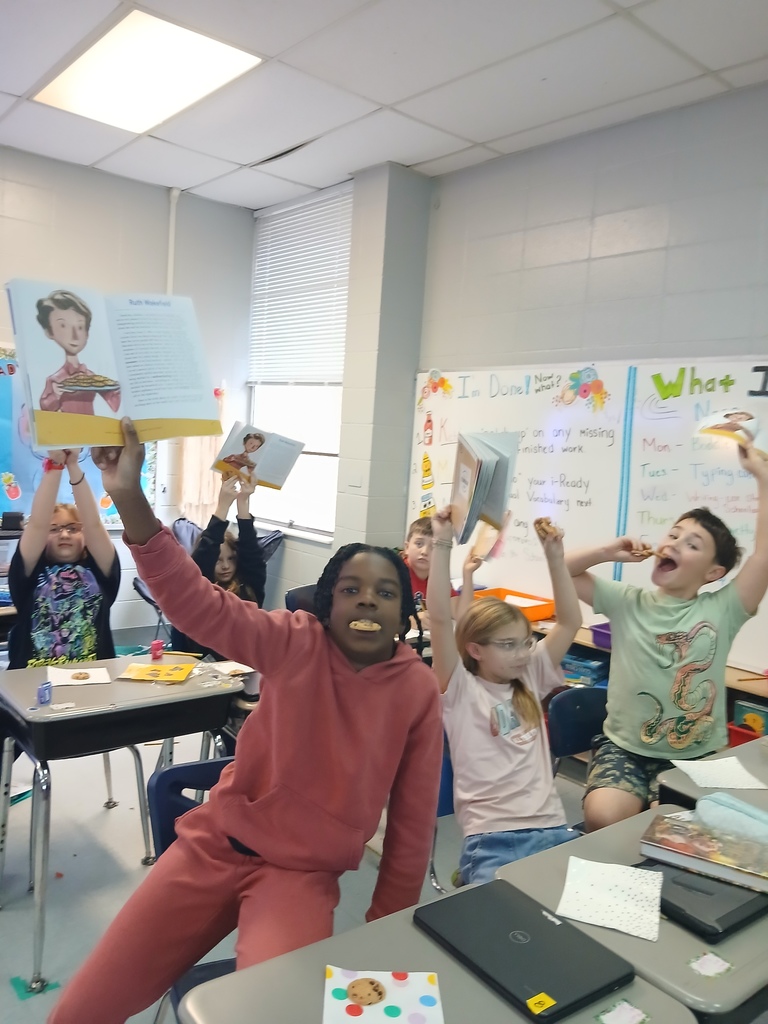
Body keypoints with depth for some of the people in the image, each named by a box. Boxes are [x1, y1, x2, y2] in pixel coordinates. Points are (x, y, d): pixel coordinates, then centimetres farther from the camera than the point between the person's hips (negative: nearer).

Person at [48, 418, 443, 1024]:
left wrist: (384, 931, 7)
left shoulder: (419, 690, -7)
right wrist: (128, 498, -35)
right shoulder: (295, 644, -9)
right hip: (215, 844, 1)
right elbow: (195, 602, -22)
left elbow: (413, 821, 1)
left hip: (304, 873, -1)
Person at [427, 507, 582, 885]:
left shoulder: (531, 679, 13)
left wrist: (554, 556, 3)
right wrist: (442, 544, -19)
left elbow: (570, 621, 11)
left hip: (552, 829, 5)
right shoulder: (460, 690, -2)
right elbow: (440, 619, -15)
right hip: (491, 839, -5)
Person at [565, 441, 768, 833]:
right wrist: (608, 552, -11)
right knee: (603, 817, -24)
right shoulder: (627, 602, 1)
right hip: (624, 748, 1)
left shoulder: (720, 611, -3)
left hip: (695, 759, 0)